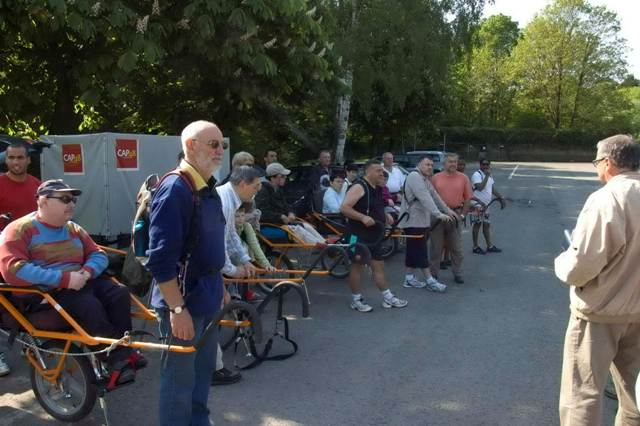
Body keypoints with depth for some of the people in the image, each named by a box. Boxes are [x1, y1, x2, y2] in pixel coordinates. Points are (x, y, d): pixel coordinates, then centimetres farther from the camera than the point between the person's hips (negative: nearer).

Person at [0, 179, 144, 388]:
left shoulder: (73, 229, 19)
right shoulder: (20, 230, -5)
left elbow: (98, 255, 17)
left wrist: (87, 271, -10)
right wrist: (64, 278, -24)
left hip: (81, 284, 7)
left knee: (119, 294, -16)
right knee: (90, 306, -31)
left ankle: (124, 352, -14)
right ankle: (117, 361, -22)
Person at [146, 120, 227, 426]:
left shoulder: (208, 188, 9)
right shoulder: (174, 189, -20)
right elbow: (160, 259, -25)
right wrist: (178, 309, -24)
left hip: (206, 298, 9)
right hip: (183, 301, -9)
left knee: (203, 370, 22)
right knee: (180, 379, 4)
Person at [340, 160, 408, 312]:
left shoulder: (378, 189, 13)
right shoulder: (359, 187, -14)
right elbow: (344, 208, -22)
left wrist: (385, 216, 10)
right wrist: (363, 217, -30)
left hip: (373, 236, 8)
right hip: (358, 235, -8)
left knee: (379, 265, 12)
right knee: (357, 265, 3)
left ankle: (388, 298, 19)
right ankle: (356, 300, 13)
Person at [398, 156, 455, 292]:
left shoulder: (425, 180, 18)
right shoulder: (414, 176, -16)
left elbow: (434, 196, 20)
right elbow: (425, 198, -25)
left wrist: (447, 210, 17)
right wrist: (438, 214, -30)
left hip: (421, 220, 10)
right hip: (413, 220, -10)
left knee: (413, 250, 13)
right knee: (421, 251, -6)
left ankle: (409, 278, 19)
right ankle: (430, 281, -3)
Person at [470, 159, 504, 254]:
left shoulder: (490, 175, 13)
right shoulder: (477, 175, -15)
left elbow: (493, 189, 23)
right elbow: (480, 187, -29)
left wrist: (500, 197, 18)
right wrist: (487, 176, -26)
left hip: (485, 205, 9)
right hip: (477, 205, -9)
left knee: (487, 225, 13)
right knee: (477, 225, -2)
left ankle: (490, 246, 20)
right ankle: (475, 247, 6)